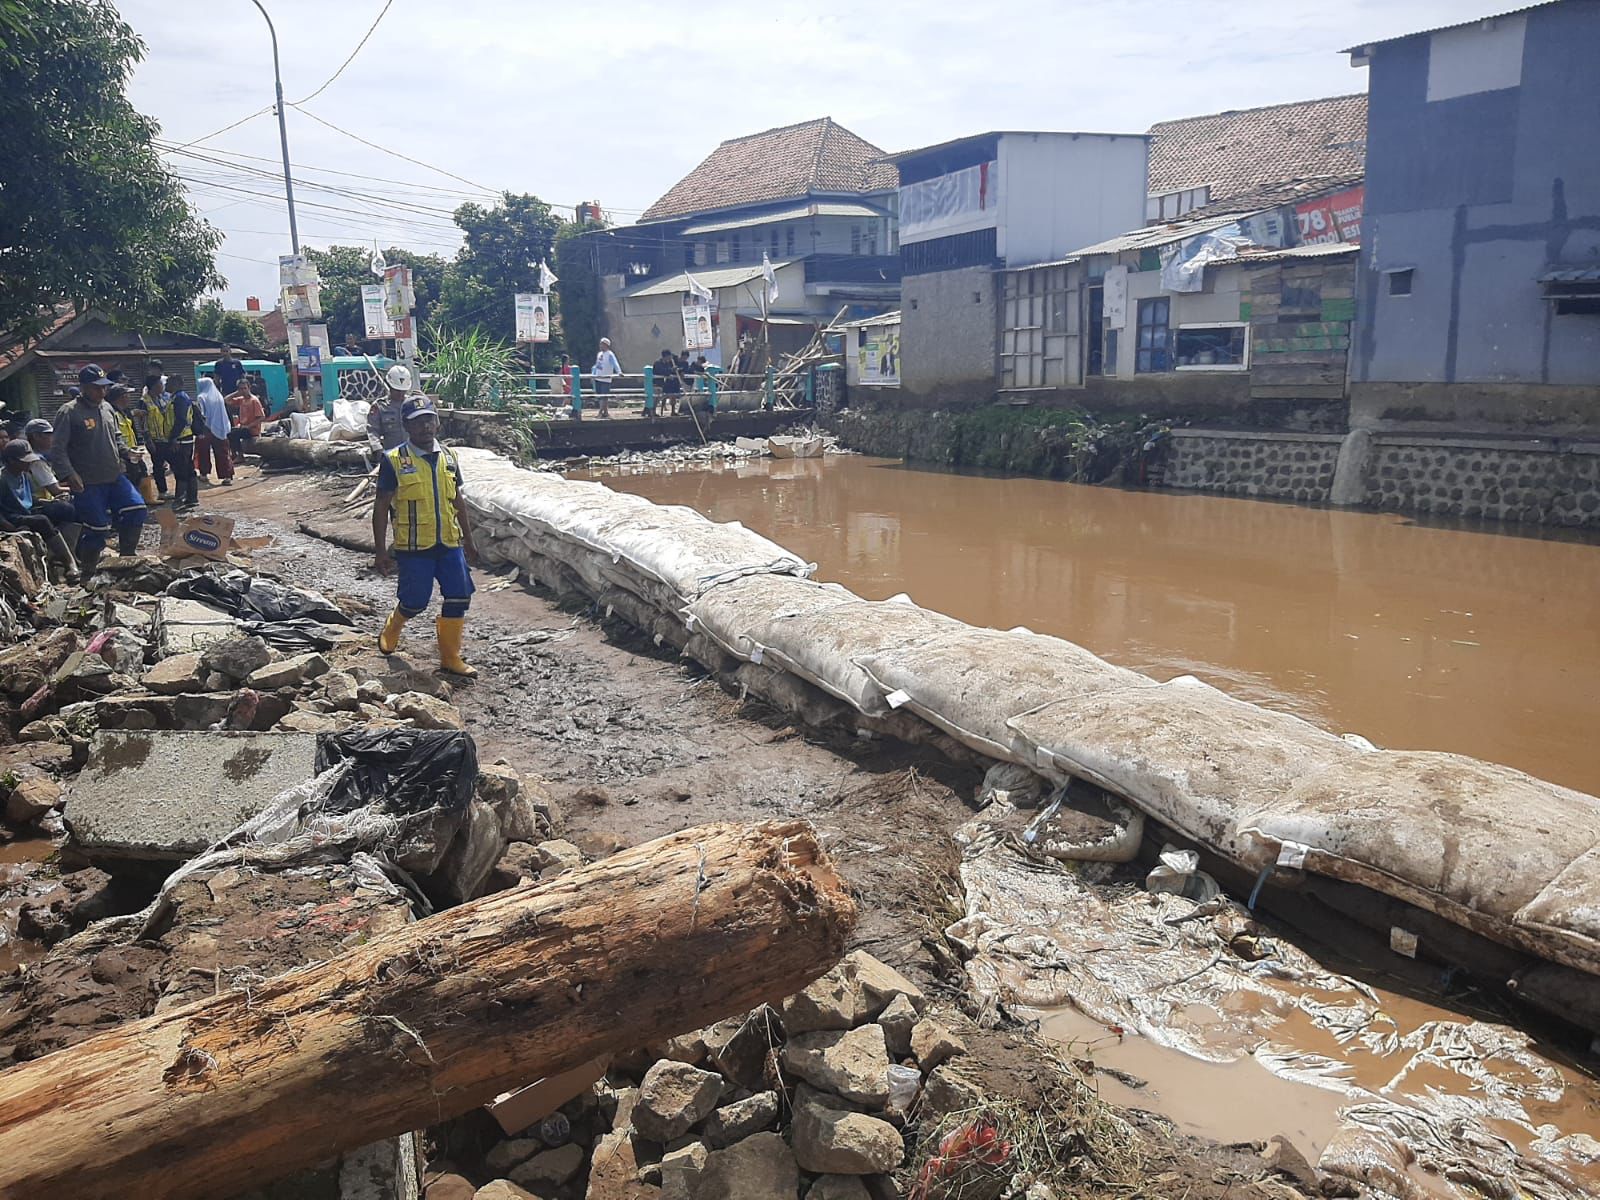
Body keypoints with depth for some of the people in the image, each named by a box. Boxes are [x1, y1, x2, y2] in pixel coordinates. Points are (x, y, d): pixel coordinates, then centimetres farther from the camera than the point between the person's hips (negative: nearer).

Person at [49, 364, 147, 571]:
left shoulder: (107, 408, 11)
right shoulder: (69, 412, -9)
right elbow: (58, 449, -11)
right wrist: (69, 475, -23)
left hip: (115, 477, 7)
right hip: (88, 484, -6)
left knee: (137, 511, -1)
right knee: (97, 528, -6)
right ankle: (85, 570, 13)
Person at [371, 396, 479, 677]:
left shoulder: (448, 458, 8)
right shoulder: (394, 461, -7)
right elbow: (381, 507, -5)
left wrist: (468, 540, 19)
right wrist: (381, 551, -7)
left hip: (449, 543, 5)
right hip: (413, 547, -4)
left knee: (459, 598, 0)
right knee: (415, 601, 2)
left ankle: (450, 657, 15)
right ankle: (391, 630, 36)